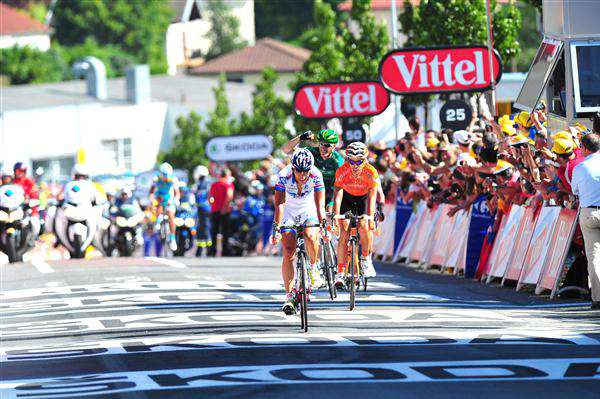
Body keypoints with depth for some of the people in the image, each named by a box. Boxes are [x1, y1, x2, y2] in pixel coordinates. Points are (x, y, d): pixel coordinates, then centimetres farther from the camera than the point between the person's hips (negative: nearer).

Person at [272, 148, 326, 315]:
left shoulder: (316, 175, -26)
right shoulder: (284, 176, -27)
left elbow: (320, 204, -29)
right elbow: (279, 204, -29)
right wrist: (276, 228, -38)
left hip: (309, 210, 0)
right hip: (289, 212, 0)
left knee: (311, 236, -31)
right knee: (288, 253, -12)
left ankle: (313, 267, -1)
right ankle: (289, 296, -7)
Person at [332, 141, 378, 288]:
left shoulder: (371, 173, -30)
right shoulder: (342, 171, -29)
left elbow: (372, 197, -31)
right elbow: (337, 195, -31)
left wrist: (370, 218, -42)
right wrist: (335, 216, -42)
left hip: (364, 198, 0)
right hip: (347, 197, 0)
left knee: (364, 226, -25)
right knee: (344, 231, -14)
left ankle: (366, 258, 1)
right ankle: (340, 273, -12)